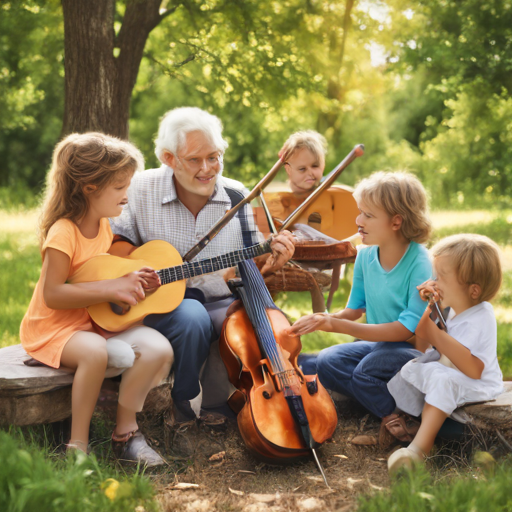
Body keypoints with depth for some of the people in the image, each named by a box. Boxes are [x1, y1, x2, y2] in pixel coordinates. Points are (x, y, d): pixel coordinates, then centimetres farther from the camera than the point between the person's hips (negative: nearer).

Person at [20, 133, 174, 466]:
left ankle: (125, 432, -2)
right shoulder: (63, 232, -19)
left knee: (159, 348, -15)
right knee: (95, 351, -39)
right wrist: (110, 289, -25)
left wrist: (133, 281, -2)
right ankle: (78, 445, -21)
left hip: (99, 322, 7)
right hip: (55, 327, -7)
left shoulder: (106, 227, 6)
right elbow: (52, 294, -24)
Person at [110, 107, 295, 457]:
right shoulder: (142, 190, -4)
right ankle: (184, 412, -7)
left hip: (223, 302, 3)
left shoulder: (236, 195, 3)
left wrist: (274, 262, -16)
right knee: (193, 318, -38)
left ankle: (211, 404, 0)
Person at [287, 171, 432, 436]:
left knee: (368, 369, -33)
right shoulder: (366, 256, 0)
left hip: (414, 349, -6)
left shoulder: (421, 264, -20)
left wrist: (337, 325, -30)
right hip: (376, 343, 6)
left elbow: (408, 329, -26)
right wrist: (323, 319, -10)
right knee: (327, 362, -21)